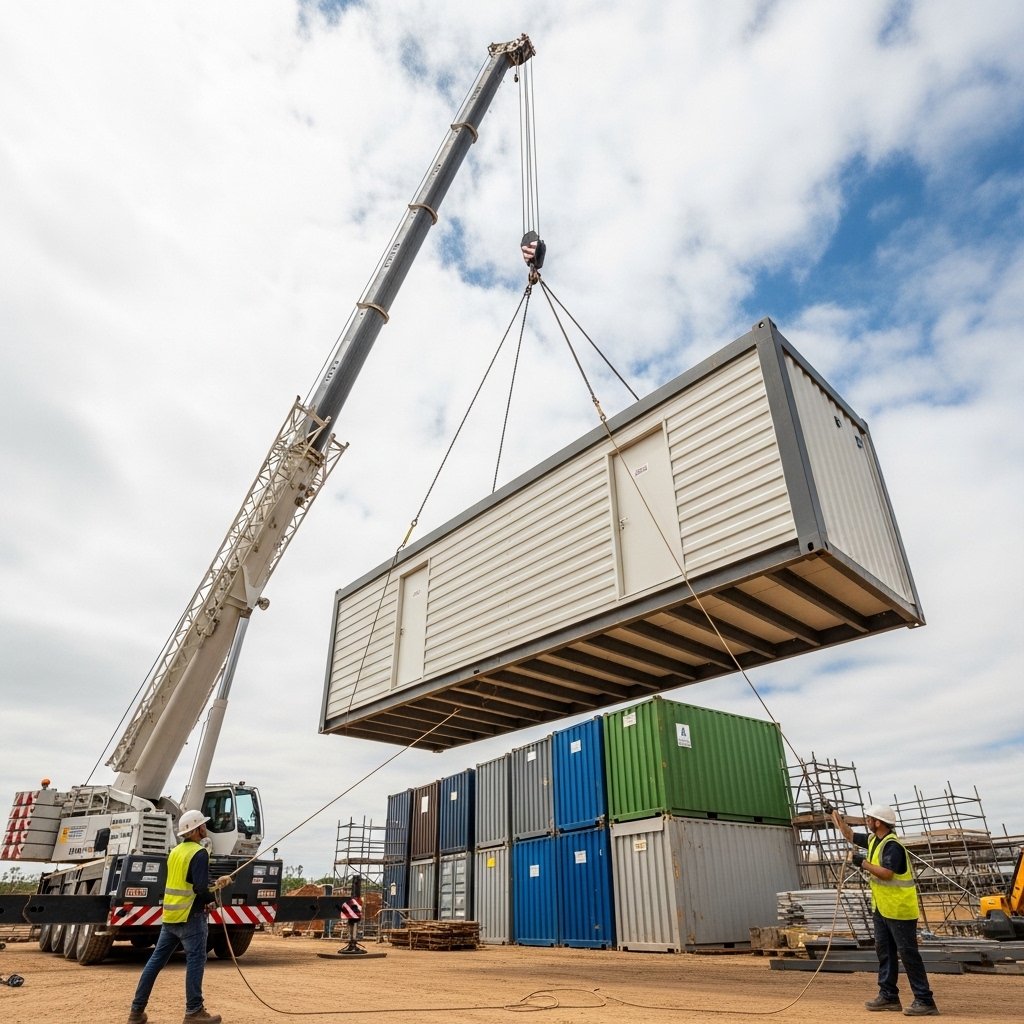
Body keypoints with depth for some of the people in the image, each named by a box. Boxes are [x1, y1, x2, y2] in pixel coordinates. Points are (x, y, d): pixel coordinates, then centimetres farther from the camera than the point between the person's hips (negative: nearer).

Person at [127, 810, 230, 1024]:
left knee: (156, 961, 14)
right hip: (190, 916, -8)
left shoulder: (175, 851, 12)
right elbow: (200, 888, -22)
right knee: (195, 961, 0)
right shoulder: (199, 853, -16)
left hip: (170, 915, 9)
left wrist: (214, 883, 21)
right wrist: (214, 896, -3)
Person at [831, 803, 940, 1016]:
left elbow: (887, 873, -30)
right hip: (882, 908, 10)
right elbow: (850, 835, 22)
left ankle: (925, 1001, 3)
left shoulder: (892, 845, -21)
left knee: (908, 953, -5)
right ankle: (888, 996, 21)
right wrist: (836, 816, 23)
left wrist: (863, 863, -20)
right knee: (884, 951, 13)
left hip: (899, 910, -10)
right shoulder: (874, 839, 8)